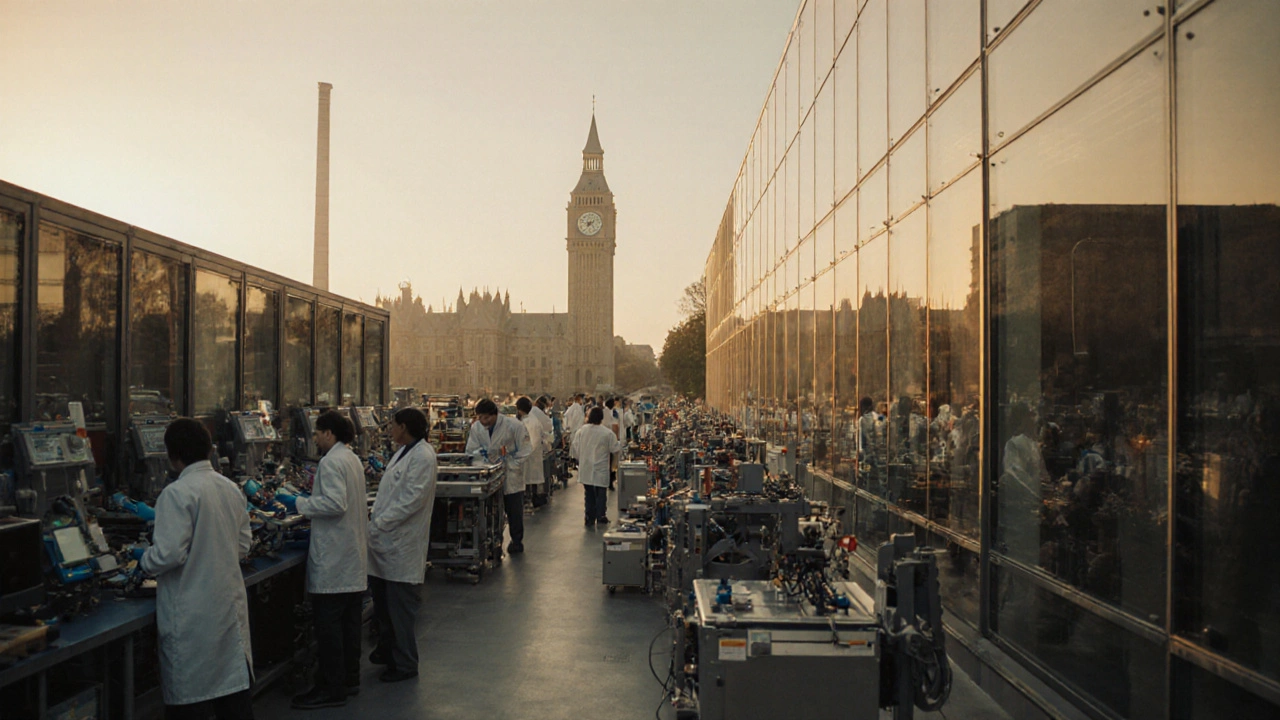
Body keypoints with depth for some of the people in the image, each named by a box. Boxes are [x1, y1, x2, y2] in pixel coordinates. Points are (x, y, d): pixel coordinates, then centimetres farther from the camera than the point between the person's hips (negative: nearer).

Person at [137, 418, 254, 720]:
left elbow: (169, 554, -19)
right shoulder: (231, 488, 5)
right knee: (234, 687, 13)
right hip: (230, 604, 6)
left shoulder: (177, 493, -15)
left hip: (193, 613, -6)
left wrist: (144, 559, 0)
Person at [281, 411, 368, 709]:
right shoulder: (353, 459, 14)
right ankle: (349, 678, 24)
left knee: (328, 624, -3)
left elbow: (335, 503, -25)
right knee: (349, 621, 15)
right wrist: (308, 505, 22)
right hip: (353, 555, 10)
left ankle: (331, 689, 2)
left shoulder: (331, 462, -15)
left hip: (333, 558, -10)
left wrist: (300, 503, -16)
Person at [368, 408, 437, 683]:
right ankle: (387, 649, 36)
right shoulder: (404, 452, 14)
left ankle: (405, 664, 12)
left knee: (401, 607, 0)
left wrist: (380, 523, -21)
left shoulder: (422, 456, -17)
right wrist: (375, 515, 8)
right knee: (382, 601, 20)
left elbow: (412, 499, -23)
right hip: (385, 539, 10)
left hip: (403, 542, -10)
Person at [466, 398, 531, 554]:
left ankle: (517, 541, 21)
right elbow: (471, 450, 6)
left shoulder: (513, 425, -13)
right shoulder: (476, 427, -3)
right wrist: (480, 453, -15)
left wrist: (512, 466, -13)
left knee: (514, 511, 5)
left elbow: (525, 450, -8)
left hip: (511, 476, -3)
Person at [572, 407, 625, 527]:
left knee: (589, 493, 12)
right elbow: (615, 449, -5)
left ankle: (590, 518, 15)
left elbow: (575, 450, 2)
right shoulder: (608, 433, -13)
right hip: (601, 469, -3)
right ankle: (600, 516, 14)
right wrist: (620, 443, 16)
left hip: (585, 469, 3)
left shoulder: (581, 431, -4)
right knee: (601, 493, 11)